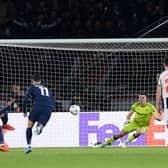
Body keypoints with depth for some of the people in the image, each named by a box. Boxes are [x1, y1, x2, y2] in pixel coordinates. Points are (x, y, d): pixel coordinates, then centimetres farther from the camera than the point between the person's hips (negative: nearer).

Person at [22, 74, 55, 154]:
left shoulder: (32, 87, 17)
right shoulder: (46, 88, 32)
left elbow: (25, 99, 4)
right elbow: (53, 101, 25)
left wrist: (24, 111, 13)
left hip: (37, 107, -3)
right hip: (48, 110, 3)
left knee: (29, 126, 16)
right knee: (39, 130, 4)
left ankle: (29, 146, 3)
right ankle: (39, 127, -34)